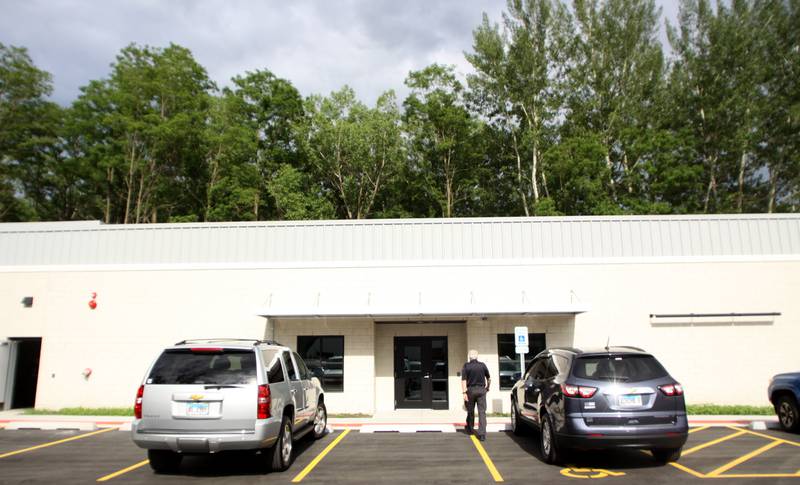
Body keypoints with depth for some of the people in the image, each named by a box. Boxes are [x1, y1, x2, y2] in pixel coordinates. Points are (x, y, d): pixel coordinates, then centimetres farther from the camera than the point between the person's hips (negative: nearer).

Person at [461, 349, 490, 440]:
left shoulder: (466, 366, -5)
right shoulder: (482, 365, 2)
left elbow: (463, 380, -13)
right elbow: (488, 379, 11)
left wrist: (464, 392, -13)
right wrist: (487, 387, 28)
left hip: (471, 390, -1)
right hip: (481, 389, 1)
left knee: (470, 411, 16)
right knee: (482, 412, 0)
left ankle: (470, 429, 32)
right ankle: (482, 434, -8)